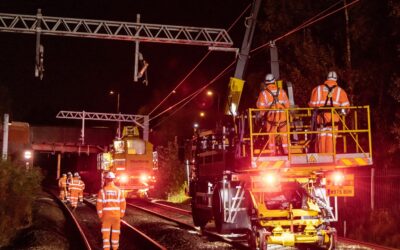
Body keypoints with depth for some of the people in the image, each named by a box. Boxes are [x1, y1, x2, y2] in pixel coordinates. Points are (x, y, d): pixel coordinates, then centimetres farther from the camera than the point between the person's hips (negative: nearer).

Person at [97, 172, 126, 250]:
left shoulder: (102, 191, -7)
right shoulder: (118, 190, -1)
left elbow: (99, 204, -8)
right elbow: (123, 203, 0)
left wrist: (100, 215, 2)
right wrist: (121, 214, 10)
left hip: (106, 215, -2)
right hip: (116, 215, 2)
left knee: (106, 233, 6)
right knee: (115, 233, 14)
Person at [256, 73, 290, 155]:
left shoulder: (264, 93, -3)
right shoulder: (282, 91, 7)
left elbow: (260, 106, -3)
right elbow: (287, 104, 11)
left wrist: (261, 114, 14)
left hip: (271, 116, -2)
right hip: (283, 115, 2)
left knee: (271, 135, 8)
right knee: (284, 134, 13)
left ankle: (272, 151, 7)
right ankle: (285, 150, 17)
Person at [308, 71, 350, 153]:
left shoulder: (318, 89, 7)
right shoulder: (340, 91, 6)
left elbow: (312, 104, 5)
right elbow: (345, 105, 0)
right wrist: (342, 112, 19)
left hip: (321, 116, 1)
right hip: (333, 118, -1)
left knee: (321, 137, 9)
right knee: (330, 138, 2)